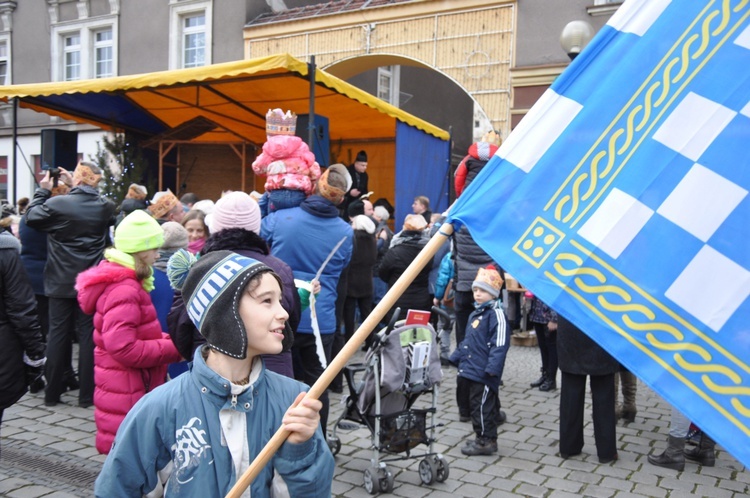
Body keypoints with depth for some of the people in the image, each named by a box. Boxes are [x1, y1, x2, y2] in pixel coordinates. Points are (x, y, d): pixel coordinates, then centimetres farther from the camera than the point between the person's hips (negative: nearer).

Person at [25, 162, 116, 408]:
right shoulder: (106, 207, -4)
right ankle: (87, 394, 9)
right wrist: (74, 187, 15)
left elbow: (32, 217, 5)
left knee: (58, 334, 9)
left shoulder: (56, 203, -13)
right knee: (88, 335, 6)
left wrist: (43, 190, 14)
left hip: (61, 282, -1)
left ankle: (52, 393, 17)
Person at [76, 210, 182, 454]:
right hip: (128, 399, -10)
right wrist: (173, 349, -19)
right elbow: (122, 347, -28)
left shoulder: (123, 282, 13)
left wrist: (164, 340, 5)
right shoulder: (124, 290, -20)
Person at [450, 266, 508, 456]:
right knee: (476, 403, 18)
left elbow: (500, 343, -21)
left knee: (481, 405, -4)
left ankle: (485, 440, 6)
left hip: (484, 372, -10)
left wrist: (493, 367, -26)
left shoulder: (496, 314, -14)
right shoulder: (476, 314, 17)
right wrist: (457, 357, 25)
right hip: (472, 368, 10)